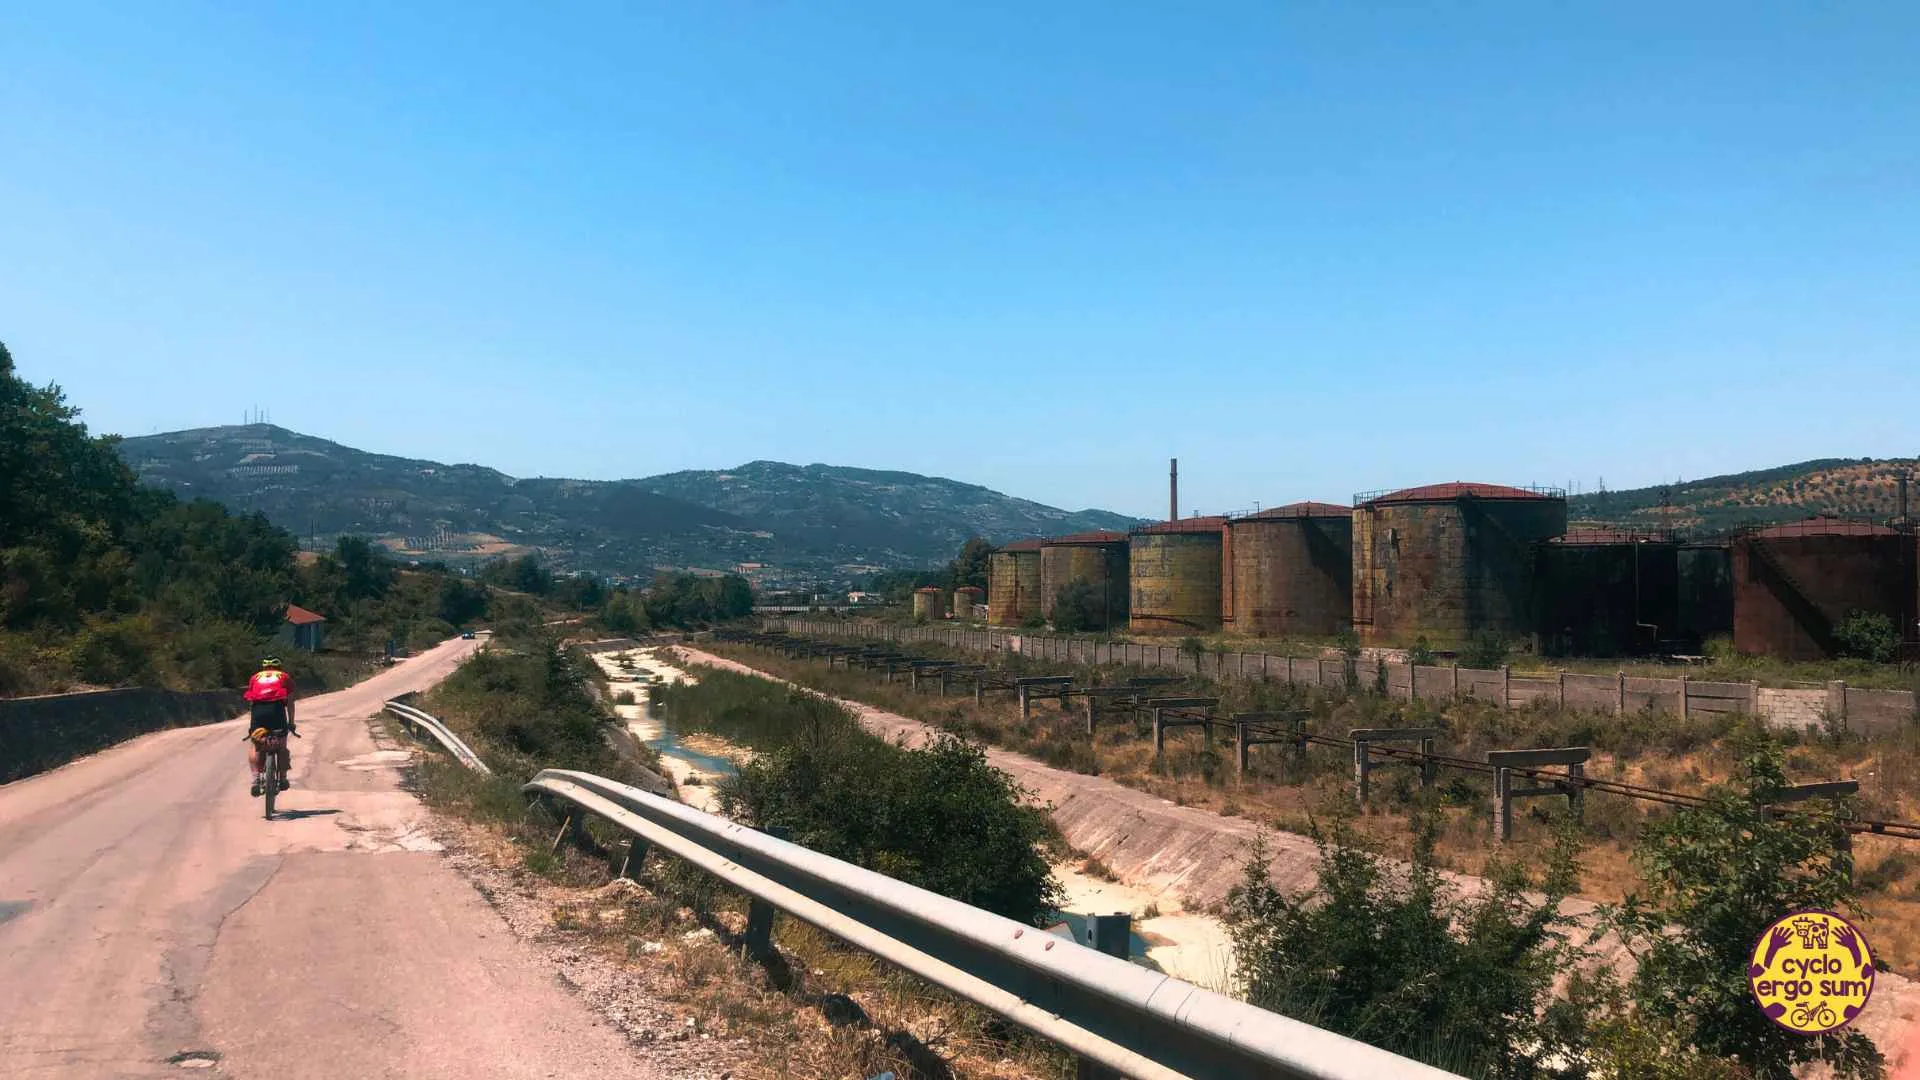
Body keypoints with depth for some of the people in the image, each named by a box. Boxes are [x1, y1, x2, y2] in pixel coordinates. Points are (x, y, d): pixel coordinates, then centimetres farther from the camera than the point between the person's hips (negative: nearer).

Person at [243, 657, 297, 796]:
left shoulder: (255, 677, 29)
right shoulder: (285, 677, 26)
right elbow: (290, 702, 21)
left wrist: (251, 725, 34)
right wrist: (291, 722, 26)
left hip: (258, 709, 1)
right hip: (277, 707, -1)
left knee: (254, 746, 11)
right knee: (282, 746, 12)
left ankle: (256, 777, -5)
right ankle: (283, 779, 11)